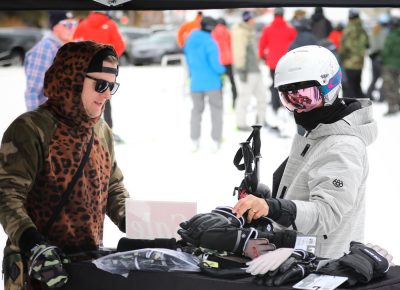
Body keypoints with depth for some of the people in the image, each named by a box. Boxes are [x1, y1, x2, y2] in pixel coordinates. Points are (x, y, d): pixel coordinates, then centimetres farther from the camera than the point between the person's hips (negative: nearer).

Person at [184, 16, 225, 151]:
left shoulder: (190, 41, 3)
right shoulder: (210, 42, -17)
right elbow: (215, 63, -19)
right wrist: (222, 71, 1)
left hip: (196, 83, 5)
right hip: (212, 82, -5)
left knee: (197, 110, 17)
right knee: (216, 110, 9)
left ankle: (195, 141, 14)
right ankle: (216, 141, 7)